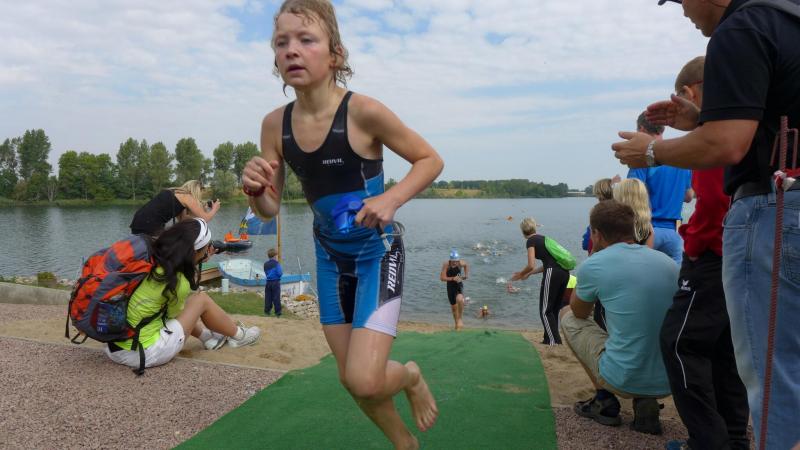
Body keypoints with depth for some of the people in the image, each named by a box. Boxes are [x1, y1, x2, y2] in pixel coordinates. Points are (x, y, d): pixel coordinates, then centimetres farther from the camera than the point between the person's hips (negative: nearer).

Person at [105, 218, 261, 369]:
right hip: (144, 355, -7)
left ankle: (208, 336, 29)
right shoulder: (178, 281, -20)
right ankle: (238, 335, 24)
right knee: (202, 300, 4)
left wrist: (197, 262, 18)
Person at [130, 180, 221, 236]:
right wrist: (214, 209, 18)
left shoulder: (173, 193, 23)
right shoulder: (187, 197, -1)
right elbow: (205, 219, 1)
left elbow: (182, 218, 26)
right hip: (151, 226, -9)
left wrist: (200, 209, 28)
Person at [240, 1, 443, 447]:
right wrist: (254, 189, -23)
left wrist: (391, 199, -26)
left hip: (378, 251, -5)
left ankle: (412, 377, 23)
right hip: (329, 256, 5)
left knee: (364, 380, -15)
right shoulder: (275, 124, -7)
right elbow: (270, 209, -1)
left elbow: (431, 160, -10)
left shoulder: (363, 111, -21)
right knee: (352, 378, 14)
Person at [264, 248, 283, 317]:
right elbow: (280, 273, -16)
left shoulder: (265, 264, 6)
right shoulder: (276, 263, -12)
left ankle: (267, 312, 14)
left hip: (268, 282, 5)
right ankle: (277, 313, 2)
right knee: (276, 298, -1)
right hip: (275, 282, -5)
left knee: (267, 298, 11)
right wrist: (281, 269, 2)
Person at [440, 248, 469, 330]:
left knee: (459, 299, -31)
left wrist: (466, 275, 2)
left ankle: (460, 319, -10)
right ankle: (457, 324, 31)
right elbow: (442, 278, -19)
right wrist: (453, 278, -29)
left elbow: (467, 265, 10)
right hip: (450, 286, 1)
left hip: (459, 285, -1)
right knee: (454, 307, 9)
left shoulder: (461, 263, -15)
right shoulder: (446, 264, -19)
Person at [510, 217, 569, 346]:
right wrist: (529, 273, 32)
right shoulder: (543, 238, 25)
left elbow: (531, 265, -9)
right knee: (554, 309, 17)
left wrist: (521, 273, 10)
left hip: (553, 274, -8)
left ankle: (554, 342, -3)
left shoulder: (531, 241, 1)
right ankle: (549, 339, 23)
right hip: (564, 272, 8)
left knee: (545, 310, 0)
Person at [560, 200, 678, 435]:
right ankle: (645, 403, 14)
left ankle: (605, 402, 16)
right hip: (669, 383, 5)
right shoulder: (668, 262, 6)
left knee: (567, 316, 17)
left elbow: (579, 312, 11)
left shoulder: (594, 265, -10)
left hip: (624, 380, -5)